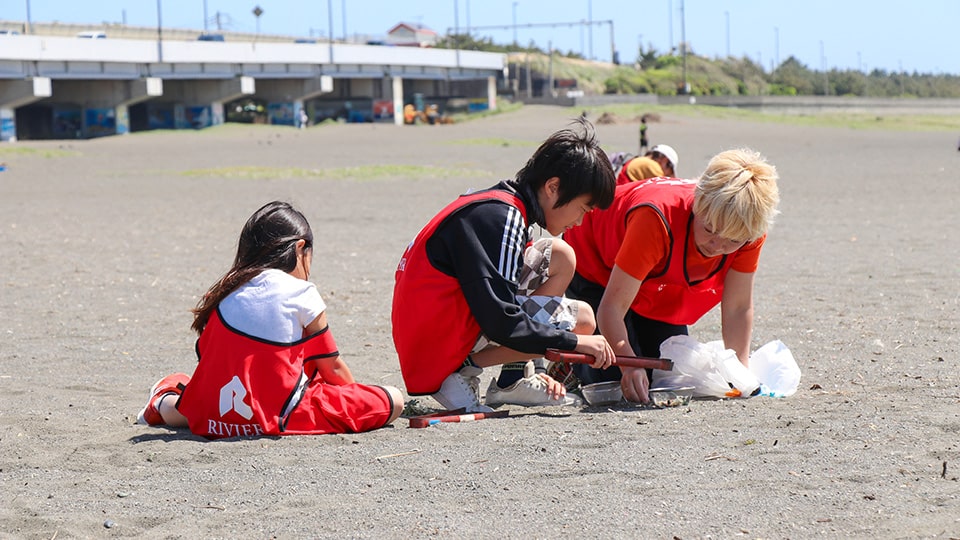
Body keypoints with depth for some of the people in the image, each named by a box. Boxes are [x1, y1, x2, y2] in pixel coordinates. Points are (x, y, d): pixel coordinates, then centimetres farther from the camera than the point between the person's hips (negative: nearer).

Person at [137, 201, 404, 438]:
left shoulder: (225, 293, 8)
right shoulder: (301, 293, -6)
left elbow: (205, 354, 10)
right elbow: (332, 366, 0)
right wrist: (354, 397, 17)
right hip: (283, 418, -7)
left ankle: (165, 402, 18)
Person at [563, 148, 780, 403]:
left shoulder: (748, 232, -29)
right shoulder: (657, 220, -45)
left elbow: (738, 308, -17)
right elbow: (612, 308, -41)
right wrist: (629, 365, -53)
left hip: (658, 284, 6)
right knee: (618, 375, -16)